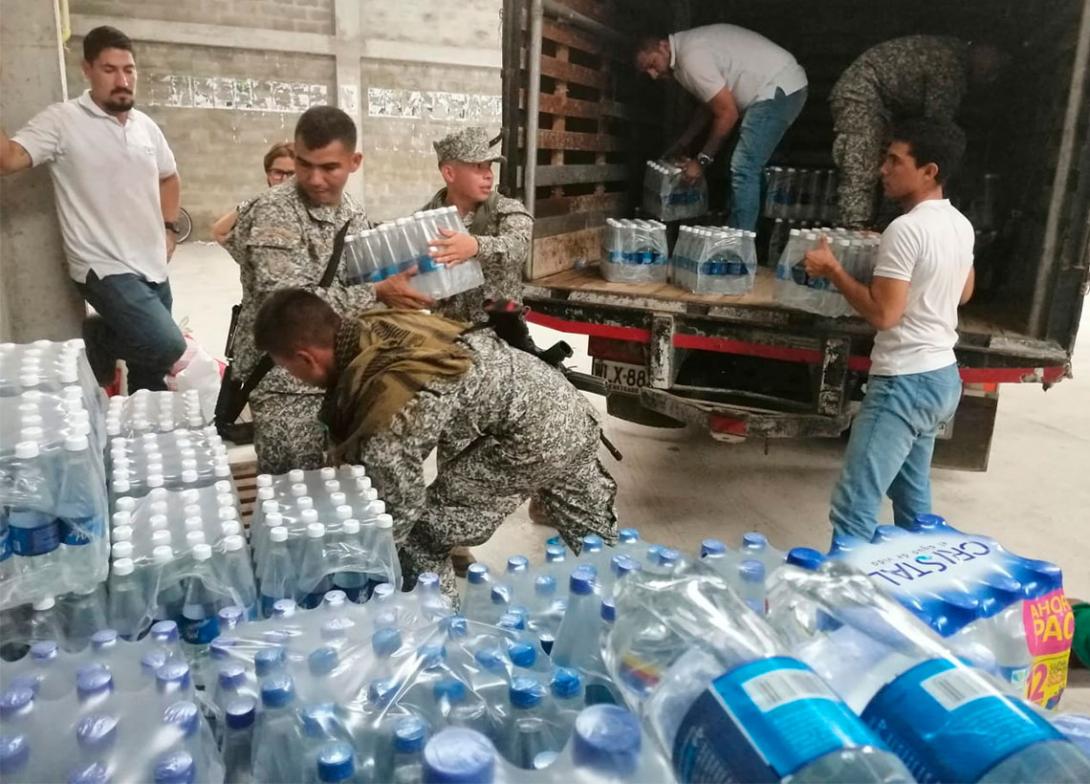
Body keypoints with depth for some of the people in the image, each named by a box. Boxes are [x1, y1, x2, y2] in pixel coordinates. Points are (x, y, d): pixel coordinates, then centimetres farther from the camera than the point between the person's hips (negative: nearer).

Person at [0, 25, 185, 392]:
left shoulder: (146, 126, 9)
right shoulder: (61, 121, -8)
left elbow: (169, 178, 25)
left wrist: (168, 229, 12)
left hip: (152, 266, 6)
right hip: (106, 268, -6)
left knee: (151, 355, 12)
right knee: (167, 345, -22)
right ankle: (97, 339, 8)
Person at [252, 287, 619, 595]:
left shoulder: (387, 418, -24)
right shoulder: (374, 326, 0)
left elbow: (399, 511, -11)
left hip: (533, 436, -9)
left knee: (422, 535, 3)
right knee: (597, 542, 26)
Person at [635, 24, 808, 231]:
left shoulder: (691, 57, -19)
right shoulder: (689, 47, 13)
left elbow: (727, 113, -18)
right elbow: (711, 103, 23)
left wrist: (702, 160, -11)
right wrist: (682, 144, 25)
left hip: (779, 89, -11)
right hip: (783, 86, 11)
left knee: (743, 169, -13)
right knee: (747, 169, 14)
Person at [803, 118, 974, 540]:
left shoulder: (906, 229, -19)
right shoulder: (961, 225, 9)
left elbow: (883, 313, -22)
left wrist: (833, 270, -11)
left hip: (904, 381, -10)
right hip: (942, 376, 10)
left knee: (853, 510, -9)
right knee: (913, 499, 22)